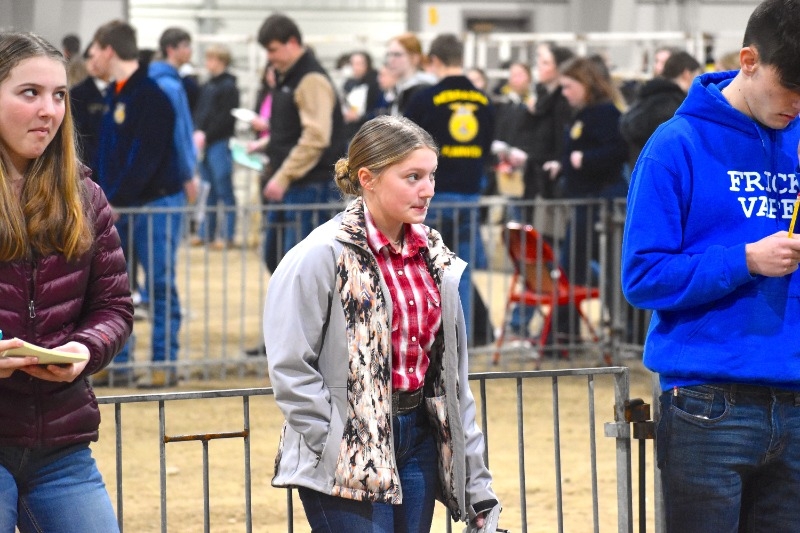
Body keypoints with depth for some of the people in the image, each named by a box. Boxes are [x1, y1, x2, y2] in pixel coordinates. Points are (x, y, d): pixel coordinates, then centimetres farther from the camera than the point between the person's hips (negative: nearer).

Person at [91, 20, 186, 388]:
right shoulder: (113, 95, 13)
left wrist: (113, 201, -21)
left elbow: (144, 158, -20)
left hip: (156, 202, -9)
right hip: (119, 206, 9)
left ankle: (165, 364, 2)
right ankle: (116, 359, 15)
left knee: (160, 285, -3)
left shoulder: (150, 95, -15)